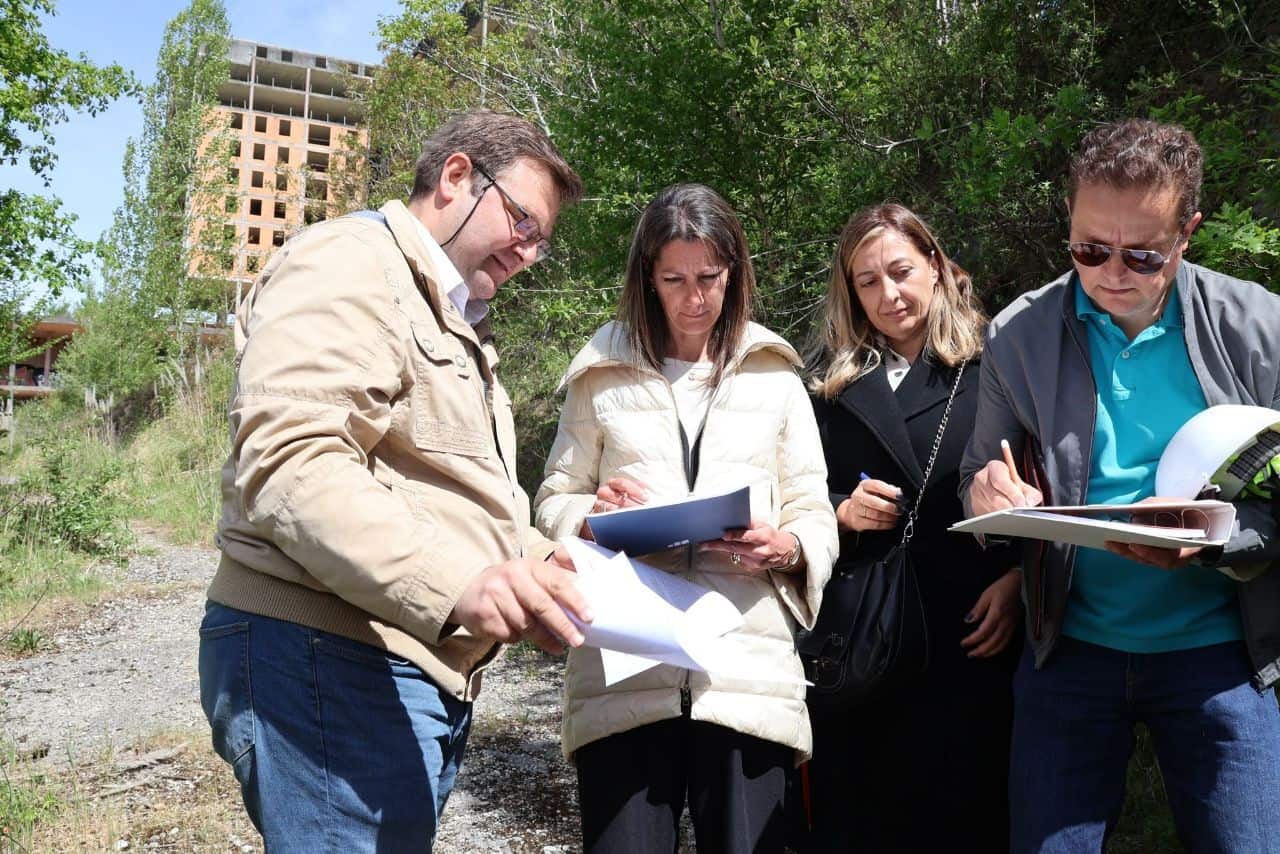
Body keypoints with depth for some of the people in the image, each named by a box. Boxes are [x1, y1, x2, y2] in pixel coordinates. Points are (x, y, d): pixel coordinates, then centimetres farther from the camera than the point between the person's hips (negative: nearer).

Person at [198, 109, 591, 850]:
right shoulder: (348, 263, -7)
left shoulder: (459, 324, 26)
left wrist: (536, 567, 11)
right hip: (330, 659, -10)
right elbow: (291, 463, -22)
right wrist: (453, 584, -33)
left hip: (425, 670, 10)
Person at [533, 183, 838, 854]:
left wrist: (788, 549, -11)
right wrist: (593, 517, -9)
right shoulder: (603, 375, 12)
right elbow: (552, 503, 13)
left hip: (748, 668, 1)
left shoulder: (775, 377, 14)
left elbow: (816, 514, 11)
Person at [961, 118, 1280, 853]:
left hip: (1218, 649, 0)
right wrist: (990, 494, -21)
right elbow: (980, 482, 3)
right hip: (1071, 647, 1)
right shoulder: (1020, 334, -4)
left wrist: (1207, 542, -23)